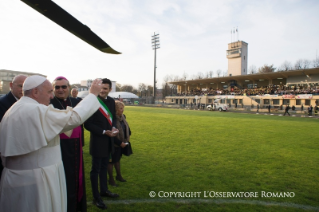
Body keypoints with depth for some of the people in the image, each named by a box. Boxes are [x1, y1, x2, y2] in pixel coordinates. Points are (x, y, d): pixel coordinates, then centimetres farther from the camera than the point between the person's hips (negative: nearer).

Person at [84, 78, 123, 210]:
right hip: (97, 140, -7)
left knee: (104, 167, 22)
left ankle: (104, 190, 40)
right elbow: (88, 124, -17)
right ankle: (96, 198, 23)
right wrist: (104, 132, -21)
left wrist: (114, 127, -7)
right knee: (96, 169, 8)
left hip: (108, 140, 7)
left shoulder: (111, 101, 2)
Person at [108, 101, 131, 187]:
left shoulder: (122, 117, -1)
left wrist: (127, 138, 5)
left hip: (121, 143, 8)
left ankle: (119, 176, 39)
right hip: (113, 144, -8)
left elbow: (126, 127, 14)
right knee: (111, 161, 8)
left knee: (117, 159, 23)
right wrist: (120, 142, -21)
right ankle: (111, 179, 24)